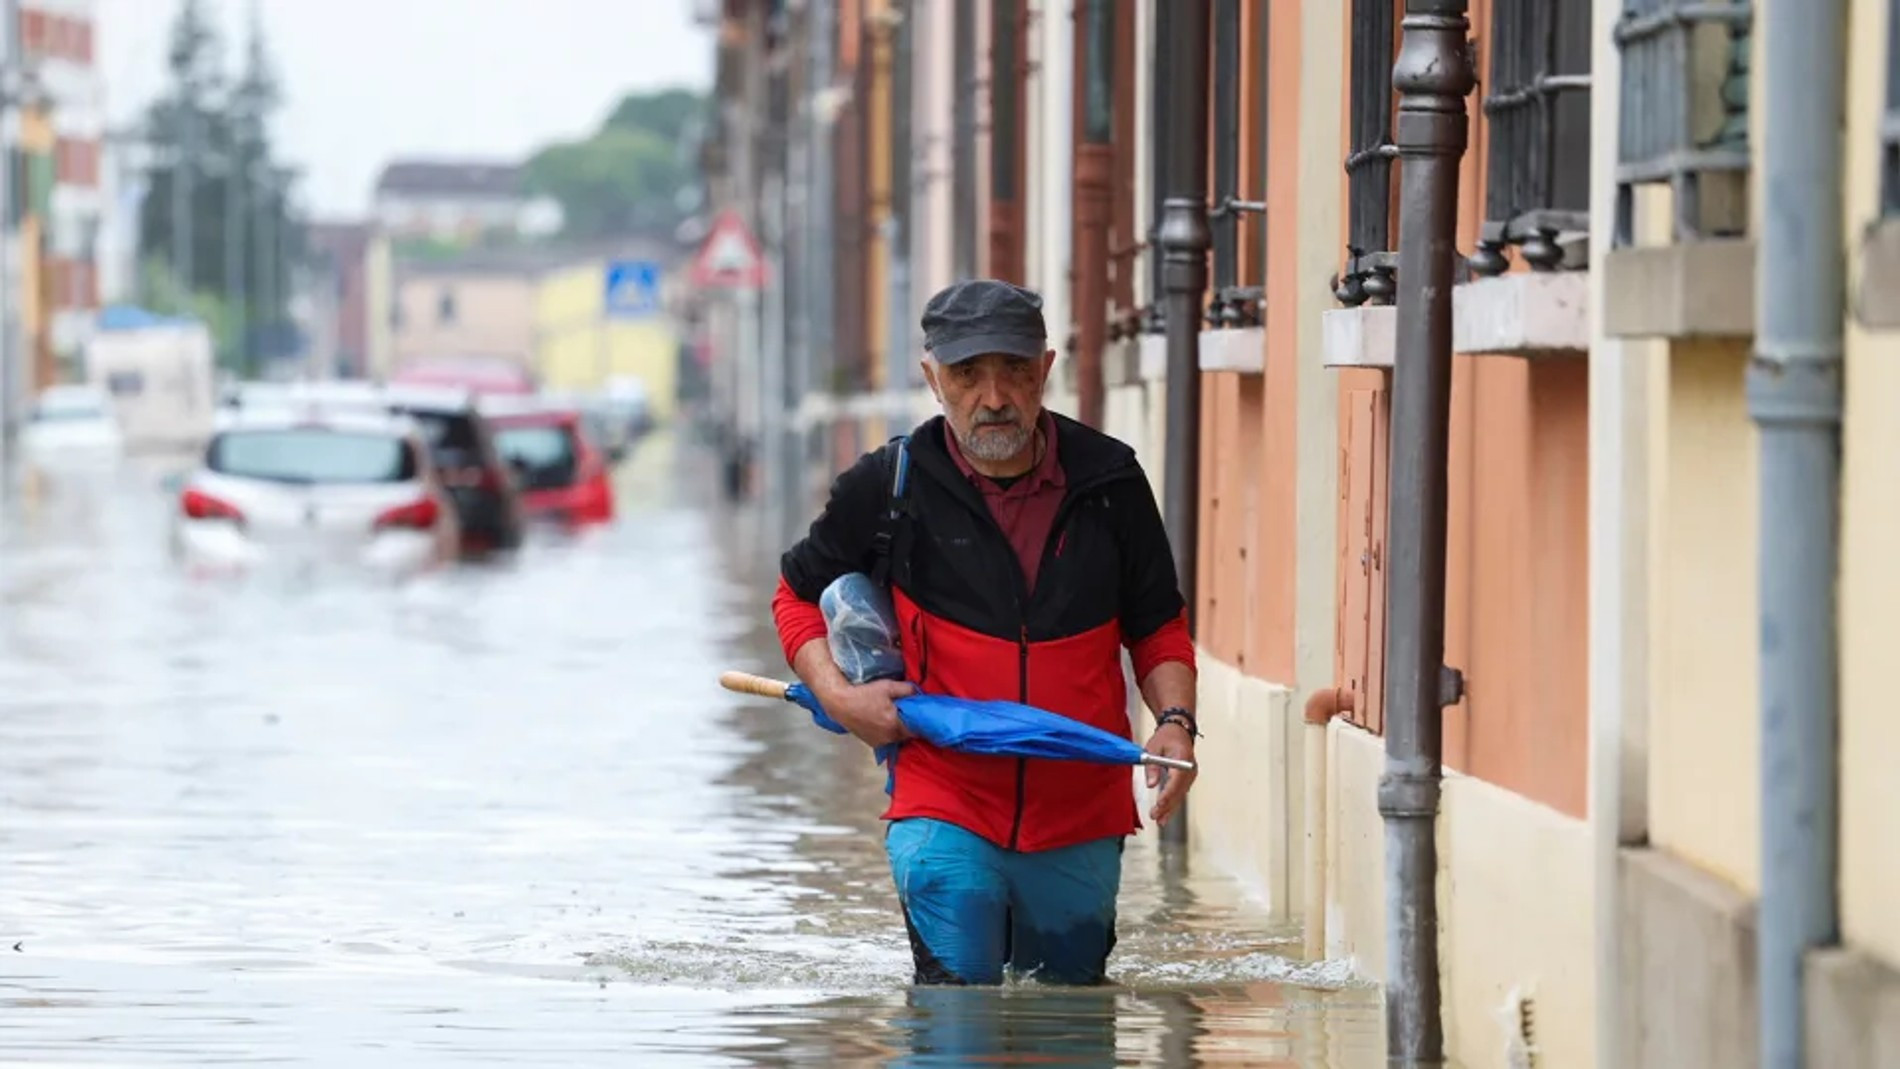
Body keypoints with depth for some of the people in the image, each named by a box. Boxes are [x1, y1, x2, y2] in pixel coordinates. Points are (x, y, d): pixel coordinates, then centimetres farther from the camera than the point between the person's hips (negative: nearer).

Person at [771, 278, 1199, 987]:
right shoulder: (889, 487, -4)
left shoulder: (1109, 482, 1)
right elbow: (799, 592, 11)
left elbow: (1159, 628, 11)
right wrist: (836, 694, -5)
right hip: (943, 806, -2)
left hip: (1080, 820, 2)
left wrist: (1175, 721, -7)